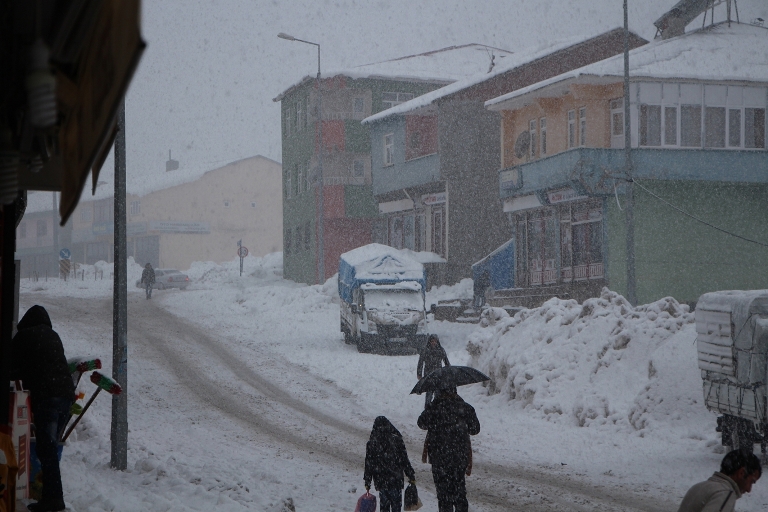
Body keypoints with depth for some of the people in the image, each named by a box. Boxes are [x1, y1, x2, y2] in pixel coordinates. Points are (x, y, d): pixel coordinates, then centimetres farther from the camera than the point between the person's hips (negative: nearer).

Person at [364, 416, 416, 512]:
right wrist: (411, 476, 6)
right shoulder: (396, 440, -8)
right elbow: (404, 460, -4)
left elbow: (368, 465, 0)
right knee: (396, 504, 6)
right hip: (396, 480, -1)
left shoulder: (371, 444, -5)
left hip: (380, 481, 1)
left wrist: (367, 482, 9)